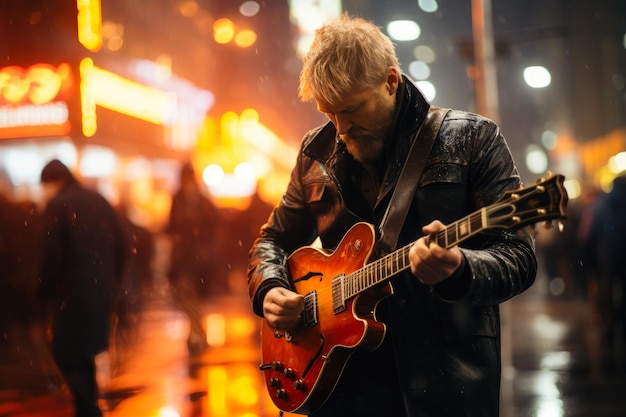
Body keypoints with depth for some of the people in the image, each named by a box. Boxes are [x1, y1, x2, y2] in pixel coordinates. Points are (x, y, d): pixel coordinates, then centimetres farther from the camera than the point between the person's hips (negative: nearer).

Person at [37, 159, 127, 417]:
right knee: (83, 354, 20)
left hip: (72, 293, -7)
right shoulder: (99, 201, 9)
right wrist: (111, 281, 17)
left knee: (65, 355, 2)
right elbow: (120, 246, 10)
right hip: (101, 292, 7)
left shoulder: (57, 205, -10)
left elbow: (52, 255, -15)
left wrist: (44, 294, -6)